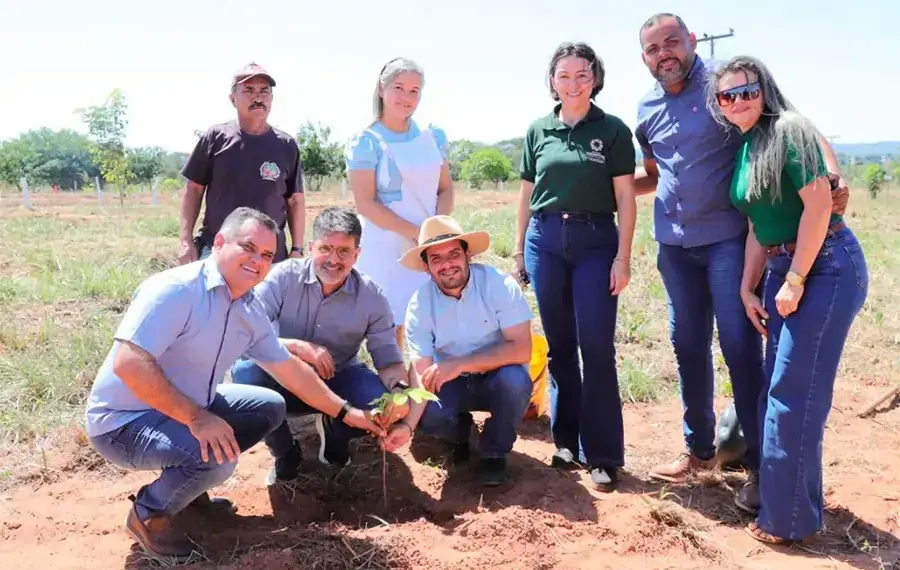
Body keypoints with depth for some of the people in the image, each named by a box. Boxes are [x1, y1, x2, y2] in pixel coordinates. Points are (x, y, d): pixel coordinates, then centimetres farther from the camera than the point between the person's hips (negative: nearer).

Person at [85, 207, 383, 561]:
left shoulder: (250, 312, 1)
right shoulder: (175, 290, -25)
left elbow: (289, 369, 11)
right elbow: (128, 363, -32)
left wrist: (346, 413, 13)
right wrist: (196, 418, -34)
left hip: (186, 411, 9)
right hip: (124, 420, -9)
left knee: (270, 407, 8)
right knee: (217, 456, -31)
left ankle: (187, 482, 15)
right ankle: (148, 513, -1)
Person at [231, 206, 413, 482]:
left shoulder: (372, 297, -11)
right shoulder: (284, 276, -15)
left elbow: (388, 358, -10)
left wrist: (400, 392, -33)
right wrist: (298, 347, -35)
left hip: (338, 380, 1)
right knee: (246, 371, -33)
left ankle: (333, 432, 10)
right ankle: (285, 454, -5)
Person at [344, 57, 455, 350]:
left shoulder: (433, 136, 9)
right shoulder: (365, 142, -4)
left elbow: (446, 188, 11)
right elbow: (365, 204, -10)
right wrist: (417, 233, -15)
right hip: (386, 248, -4)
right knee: (389, 329, -1)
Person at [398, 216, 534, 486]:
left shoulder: (499, 284, -22)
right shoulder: (420, 304, -14)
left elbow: (521, 349, -27)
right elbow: (421, 372, -18)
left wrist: (459, 364, -32)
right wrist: (407, 425, -36)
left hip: (496, 379, -1)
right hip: (450, 383, 2)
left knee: (514, 379, -35)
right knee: (427, 414, -28)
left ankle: (494, 453, -5)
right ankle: (460, 430, 11)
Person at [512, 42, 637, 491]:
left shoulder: (613, 130, 1)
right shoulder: (538, 131, 9)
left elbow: (625, 198, -2)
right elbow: (527, 194, 13)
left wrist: (623, 256, -8)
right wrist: (518, 250, 12)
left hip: (596, 242, -3)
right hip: (546, 240, 3)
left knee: (597, 347, -4)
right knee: (559, 346, 9)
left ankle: (603, 453, 6)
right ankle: (567, 441, 21)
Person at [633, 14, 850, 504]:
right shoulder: (646, 111, 9)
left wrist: (833, 175, -27)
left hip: (727, 239, -5)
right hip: (674, 244, 5)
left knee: (740, 346, -5)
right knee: (688, 346, 11)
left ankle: (761, 462, 7)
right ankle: (699, 449, 26)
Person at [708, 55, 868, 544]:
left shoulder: (789, 130, -12)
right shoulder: (745, 147, 12)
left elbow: (818, 205, -19)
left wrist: (795, 281, -17)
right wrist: (748, 288, 11)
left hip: (826, 268, -9)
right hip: (783, 271, 9)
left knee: (794, 391, -5)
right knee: (777, 385, 13)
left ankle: (790, 516, 9)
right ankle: (779, 494, 29)